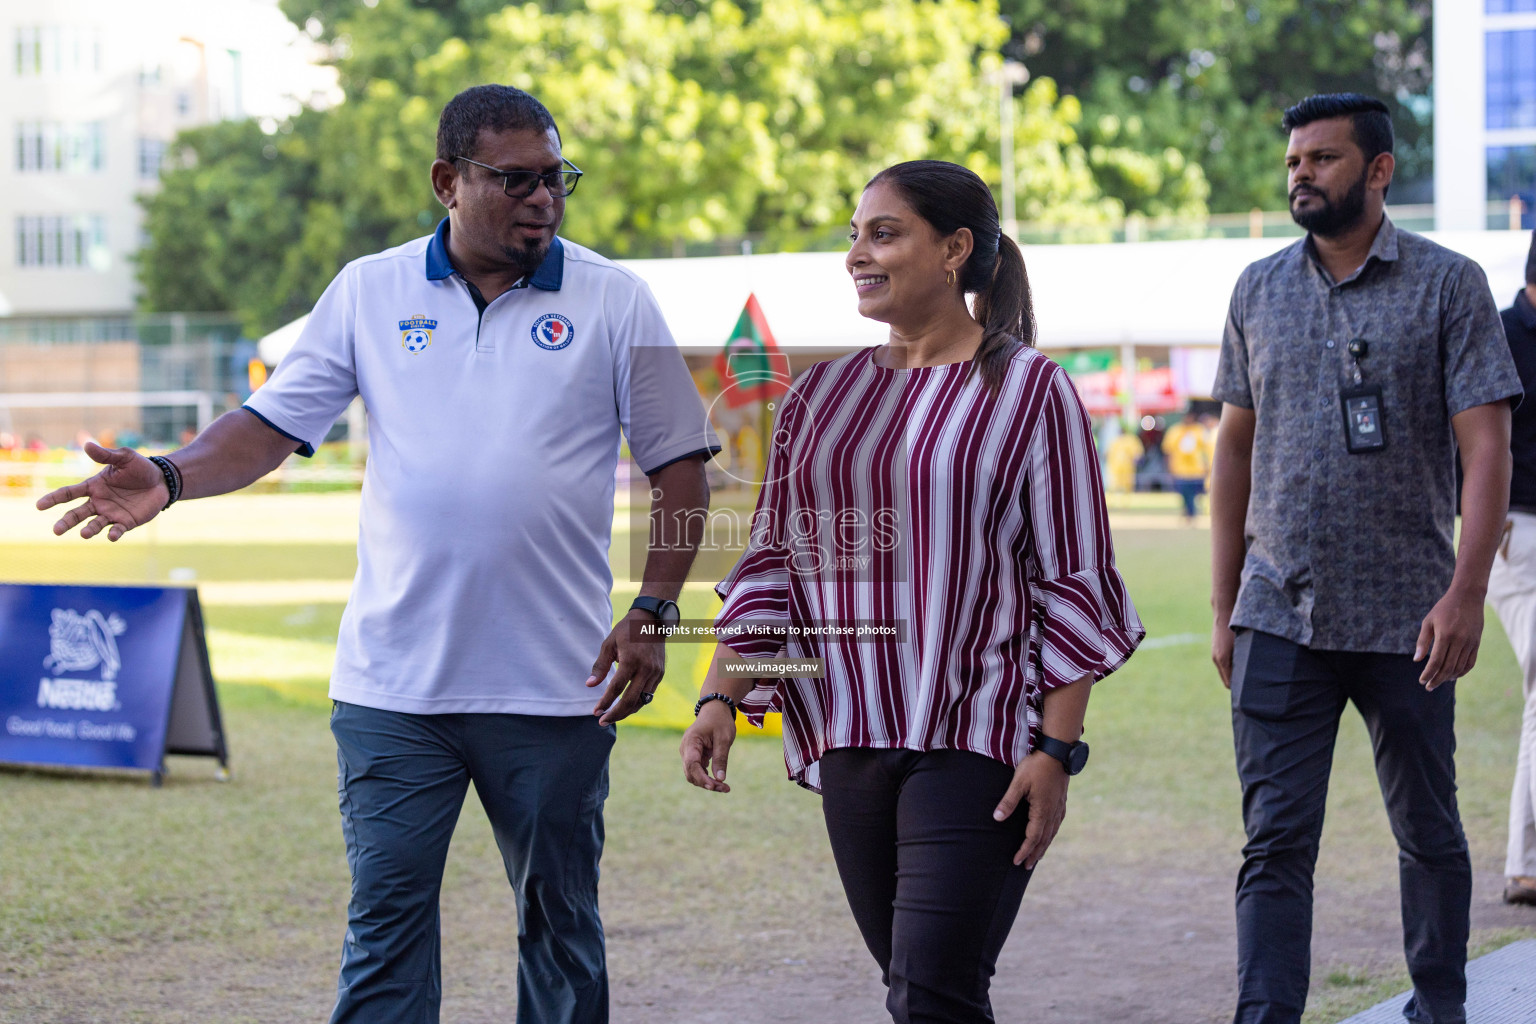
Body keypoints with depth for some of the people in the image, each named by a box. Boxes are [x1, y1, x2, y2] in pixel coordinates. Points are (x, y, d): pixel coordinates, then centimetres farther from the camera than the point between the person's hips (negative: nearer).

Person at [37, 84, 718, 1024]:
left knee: (561, 921, 10)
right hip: (392, 687, 1)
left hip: (553, 690, -1)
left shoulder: (615, 303, 1)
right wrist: (170, 480, -13)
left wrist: (651, 614, -6)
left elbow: (680, 469, 3)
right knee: (385, 920, 1)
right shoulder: (370, 293, 6)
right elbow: (274, 425, 6)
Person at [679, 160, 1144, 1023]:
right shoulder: (823, 397, 12)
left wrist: (1057, 749, -10)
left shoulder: (1028, 390, -2)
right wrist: (721, 696, 1)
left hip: (976, 739, -5)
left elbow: (1074, 585, -4)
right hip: (852, 738, 5)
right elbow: (773, 562, 14)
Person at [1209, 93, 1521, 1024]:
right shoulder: (1259, 290, 9)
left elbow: (1487, 446, -7)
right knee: (1276, 841, -5)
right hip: (1280, 619, 2)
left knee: (1429, 834, 11)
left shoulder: (1449, 285, -2)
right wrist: (1224, 608, 11)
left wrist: (1466, 593, -18)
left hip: (1406, 622, -2)